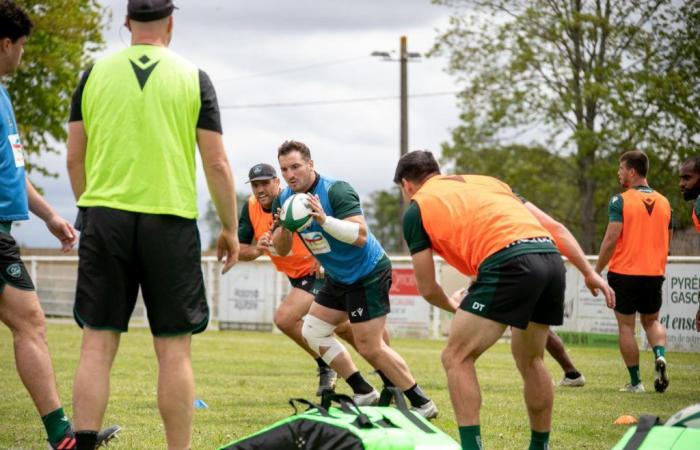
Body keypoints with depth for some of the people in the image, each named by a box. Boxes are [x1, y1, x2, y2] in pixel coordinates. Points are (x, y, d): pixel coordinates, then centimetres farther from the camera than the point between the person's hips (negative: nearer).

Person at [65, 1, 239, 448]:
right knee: (174, 349, 3)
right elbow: (217, 164, 0)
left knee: (97, 344, 5)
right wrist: (231, 229, 10)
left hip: (105, 217, 2)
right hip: (170, 223, -2)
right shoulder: (193, 79, 1)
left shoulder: (95, 73, 6)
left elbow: (75, 158, 9)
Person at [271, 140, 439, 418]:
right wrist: (283, 228, -20)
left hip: (368, 273, -9)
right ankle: (364, 393, 15)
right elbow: (281, 250, 1)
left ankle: (422, 403, 0)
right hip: (338, 278, 9)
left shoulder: (336, 191, -24)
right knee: (312, 332, 10)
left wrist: (324, 220, -44)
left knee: (370, 346, -11)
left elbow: (361, 236, -33)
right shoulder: (284, 200, -1)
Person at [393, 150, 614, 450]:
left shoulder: (417, 208, 16)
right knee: (530, 360, 26)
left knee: (456, 357, 4)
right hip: (551, 258, 7)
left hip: (509, 263, -7)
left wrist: (452, 305, 38)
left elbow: (427, 289, 17)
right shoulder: (487, 182, 33)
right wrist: (589, 272, 23)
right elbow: (555, 227, 25)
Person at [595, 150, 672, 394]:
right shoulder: (663, 202, 7)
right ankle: (660, 356, -9)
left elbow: (611, 239, -16)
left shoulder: (620, 201, -10)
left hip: (624, 273, -5)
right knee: (651, 321, 20)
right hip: (654, 274, 5)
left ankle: (635, 381, 4)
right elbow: (666, 241, 13)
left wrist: (596, 270, -8)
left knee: (626, 326, 5)